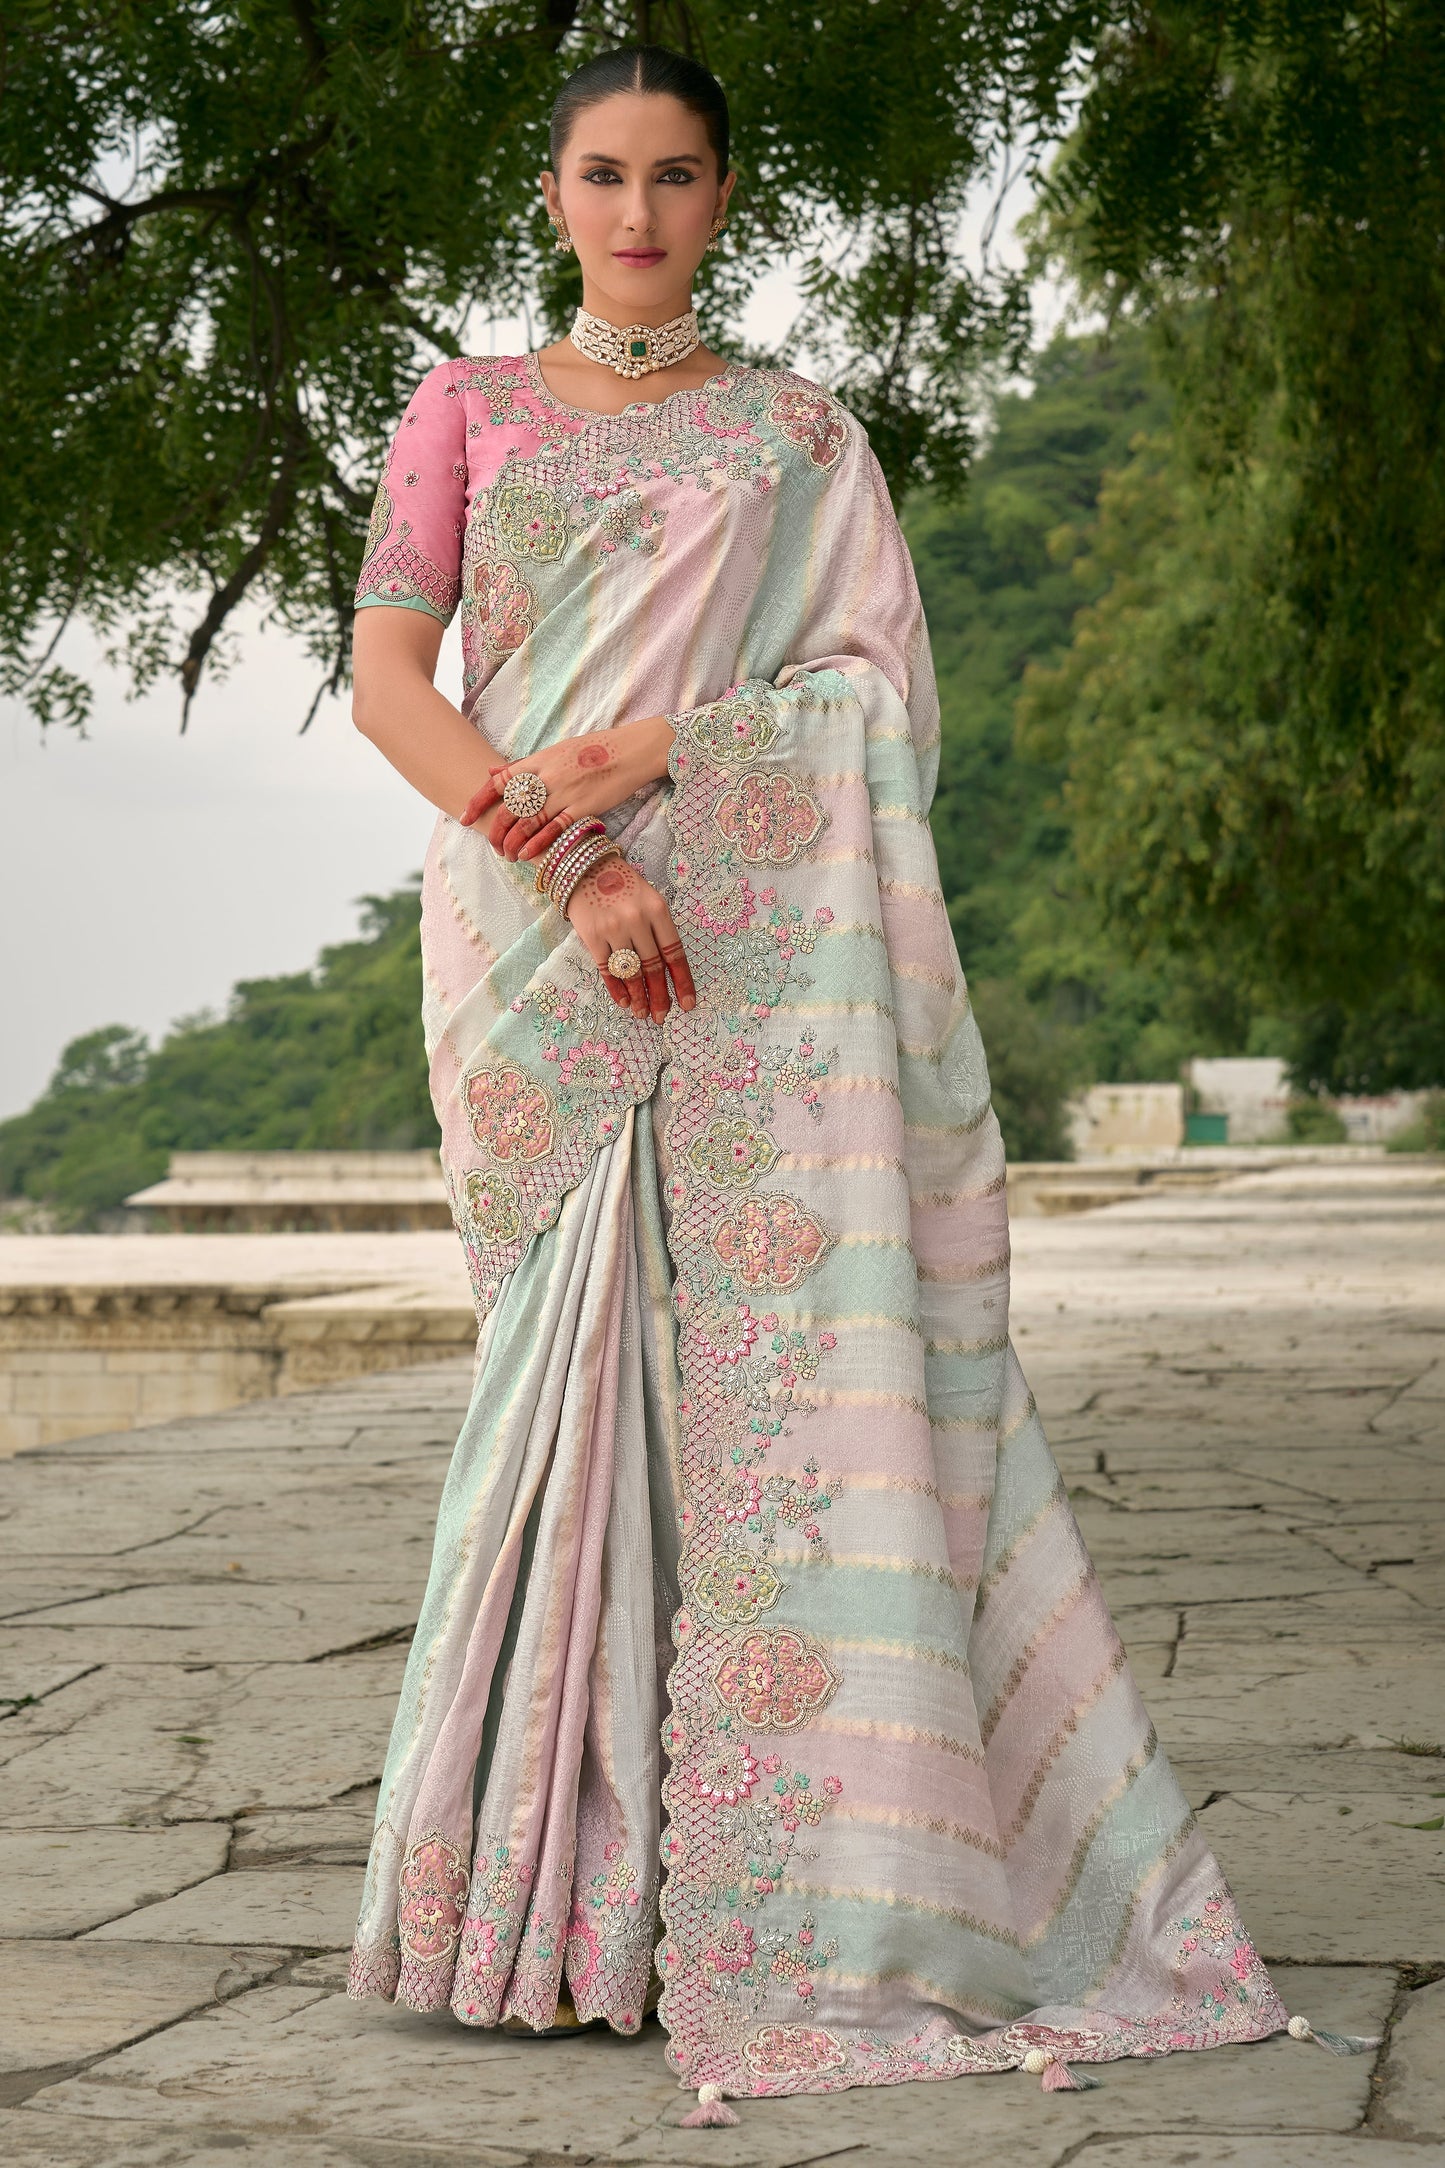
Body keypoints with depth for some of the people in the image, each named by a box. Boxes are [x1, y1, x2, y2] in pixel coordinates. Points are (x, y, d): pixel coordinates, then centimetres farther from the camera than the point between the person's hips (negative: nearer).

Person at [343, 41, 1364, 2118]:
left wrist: (644, 748, -13)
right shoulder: (466, 411, 13)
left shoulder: (799, 437, 13)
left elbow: (876, 692, 2)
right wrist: (571, 863, -12)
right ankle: (572, 1866, 5)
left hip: (761, 949, 0)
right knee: (578, 1366, -3)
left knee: (800, 1337, -10)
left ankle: (817, 1875, -6)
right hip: (536, 948, 0)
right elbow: (389, 681, 2)